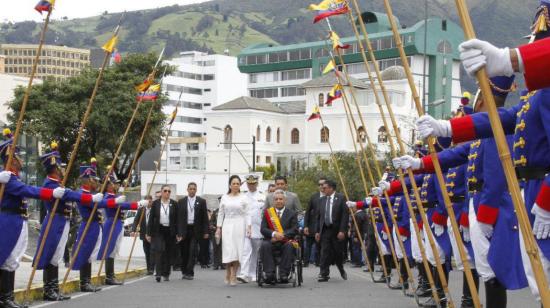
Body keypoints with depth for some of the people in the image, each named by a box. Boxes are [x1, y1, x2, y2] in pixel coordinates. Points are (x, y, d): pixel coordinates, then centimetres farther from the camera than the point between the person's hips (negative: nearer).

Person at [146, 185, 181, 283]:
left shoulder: (174, 204, 2)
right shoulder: (155, 203, 2)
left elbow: (178, 219, 2)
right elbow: (151, 218, 3)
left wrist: (179, 234, -4)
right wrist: (149, 233, 0)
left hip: (170, 231, 1)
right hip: (158, 231, -1)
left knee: (168, 253, 6)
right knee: (159, 251, -13)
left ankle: (166, 274, 17)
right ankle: (158, 273, -17)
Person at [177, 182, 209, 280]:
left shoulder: (201, 201, 4)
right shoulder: (181, 201, 6)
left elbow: (205, 217, 3)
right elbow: (178, 217, 4)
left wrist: (205, 232, -2)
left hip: (195, 230, -2)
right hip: (184, 229, 2)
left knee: (192, 251, -7)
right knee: (184, 252, 7)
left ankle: (190, 273, -5)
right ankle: (184, 272, 20)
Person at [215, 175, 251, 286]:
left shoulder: (243, 198, 4)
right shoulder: (224, 197, 9)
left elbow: (247, 214, 2)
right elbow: (220, 213, 11)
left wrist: (249, 227, -8)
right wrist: (219, 227, 5)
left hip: (239, 226, -1)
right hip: (227, 225, 1)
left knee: (237, 251, -3)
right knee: (228, 250, -6)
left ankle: (233, 276, 2)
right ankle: (228, 275, 8)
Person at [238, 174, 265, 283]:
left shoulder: (262, 197, 7)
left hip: (258, 229, 1)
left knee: (255, 253, 9)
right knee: (245, 251, -14)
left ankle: (253, 275, 19)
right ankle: (244, 274, -23)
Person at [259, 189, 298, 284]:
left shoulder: (291, 213, 13)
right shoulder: (267, 212, 16)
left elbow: (295, 230, 0)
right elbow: (263, 229, 3)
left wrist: (282, 235, -15)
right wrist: (273, 234, -17)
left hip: (286, 241, -1)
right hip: (271, 241, 1)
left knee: (289, 246, -34)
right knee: (264, 245, -32)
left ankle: (283, 274, -33)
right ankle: (269, 274, -34)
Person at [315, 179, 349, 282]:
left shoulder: (341, 198, -5)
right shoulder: (322, 200, 10)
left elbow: (345, 215, -9)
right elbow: (319, 217, 12)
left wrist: (342, 231, -15)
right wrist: (317, 231, 6)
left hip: (337, 230, -3)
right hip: (325, 230, 3)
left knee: (338, 252, 8)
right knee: (325, 253, -4)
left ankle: (341, 270, 34)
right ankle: (324, 274, -2)